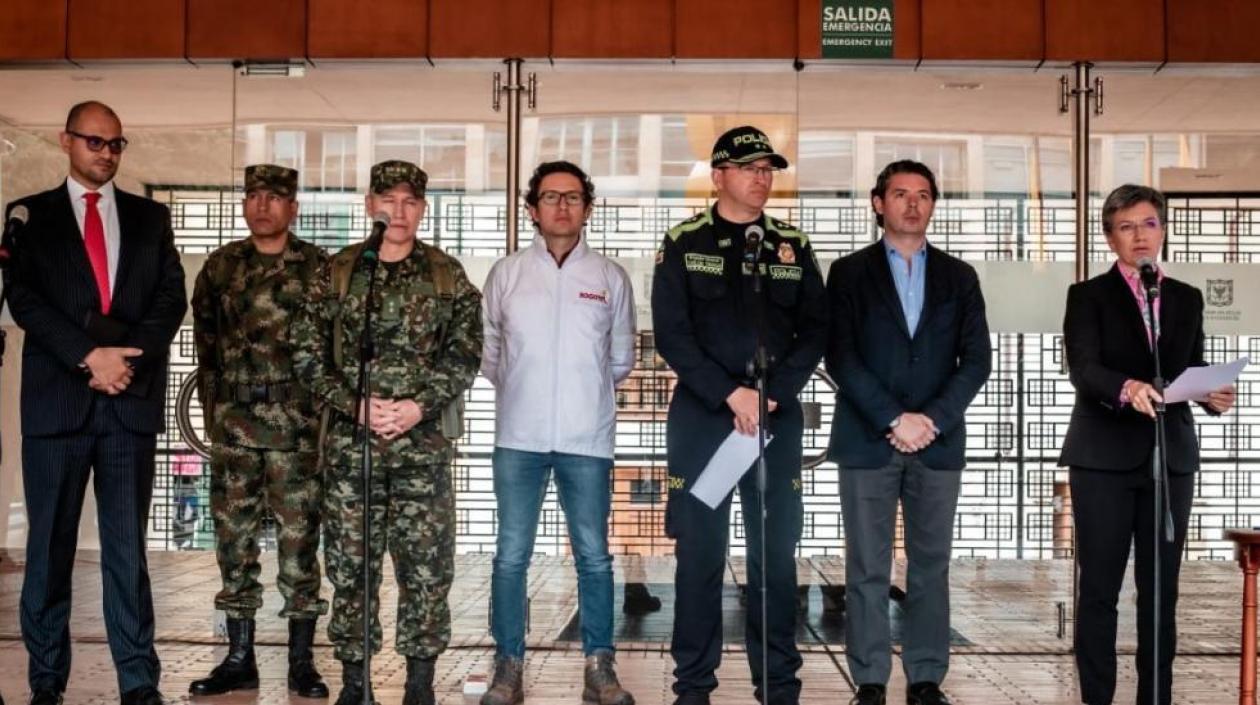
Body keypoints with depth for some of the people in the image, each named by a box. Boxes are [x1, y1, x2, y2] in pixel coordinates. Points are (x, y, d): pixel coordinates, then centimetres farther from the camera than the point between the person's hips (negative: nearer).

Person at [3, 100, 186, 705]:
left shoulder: (149, 217, 14)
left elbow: (172, 297, 6)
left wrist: (130, 356, -10)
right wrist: (90, 356, -14)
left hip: (131, 400, 1)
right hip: (57, 398, -1)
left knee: (127, 546, 3)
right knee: (49, 545, 5)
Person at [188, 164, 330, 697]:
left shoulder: (318, 267, 2)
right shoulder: (220, 267, 10)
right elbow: (205, 345, 15)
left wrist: (323, 409, -1)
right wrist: (214, 410, 11)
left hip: (298, 425, -3)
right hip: (232, 425, 3)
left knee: (298, 538, 0)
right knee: (234, 537, 7)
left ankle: (301, 661, 10)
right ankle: (239, 658, 18)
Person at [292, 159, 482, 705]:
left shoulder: (447, 275, 5)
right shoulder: (336, 272, 6)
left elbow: (465, 354, 0)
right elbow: (308, 355, 3)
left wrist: (418, 406, -12)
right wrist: (355, 406, -9)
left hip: (423, 444, 0)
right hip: (349, 444, 1)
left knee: (426, 565, 2)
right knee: (349, 564, 6)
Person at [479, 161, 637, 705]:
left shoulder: (610, 277, 4)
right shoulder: (507, 273, 4)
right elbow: (488, 350, 12)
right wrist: (519, 393, 11)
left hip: (587, 439, 0)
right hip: (519, 437, 0)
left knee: (594, 557, 6)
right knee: (511, 556, 5)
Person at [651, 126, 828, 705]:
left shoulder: (793, 247, 11)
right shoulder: (683, 243, 4)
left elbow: (814, 332, 6)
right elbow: (671, 333, -5)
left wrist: (772, 396, -8)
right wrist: (731, 394, -13)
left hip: (777, 418, 2)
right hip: (700, 416, -2)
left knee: (775, 553, 3)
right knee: (699, 551, 2)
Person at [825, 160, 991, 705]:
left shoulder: (959, 277, 12)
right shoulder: (849, 272, 5)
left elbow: (976, 360, 4)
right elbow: (840, 356, -4)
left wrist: (932, 419, -9)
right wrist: (893, 420, -12)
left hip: (938, 443, 2)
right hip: (867, 441, -2)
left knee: (931, 568, 6)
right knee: (867, 570, 1)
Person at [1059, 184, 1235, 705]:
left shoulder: (1187, 299, 13)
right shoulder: (1088, 295, -1)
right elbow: (1082, 369, -15)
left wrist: (1214, 396, -10)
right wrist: (1126, 387, -34)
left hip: (1171, 457, 4)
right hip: (1105, 457, -3)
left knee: (1161, 588, 7)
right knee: (1099, 587, 1)